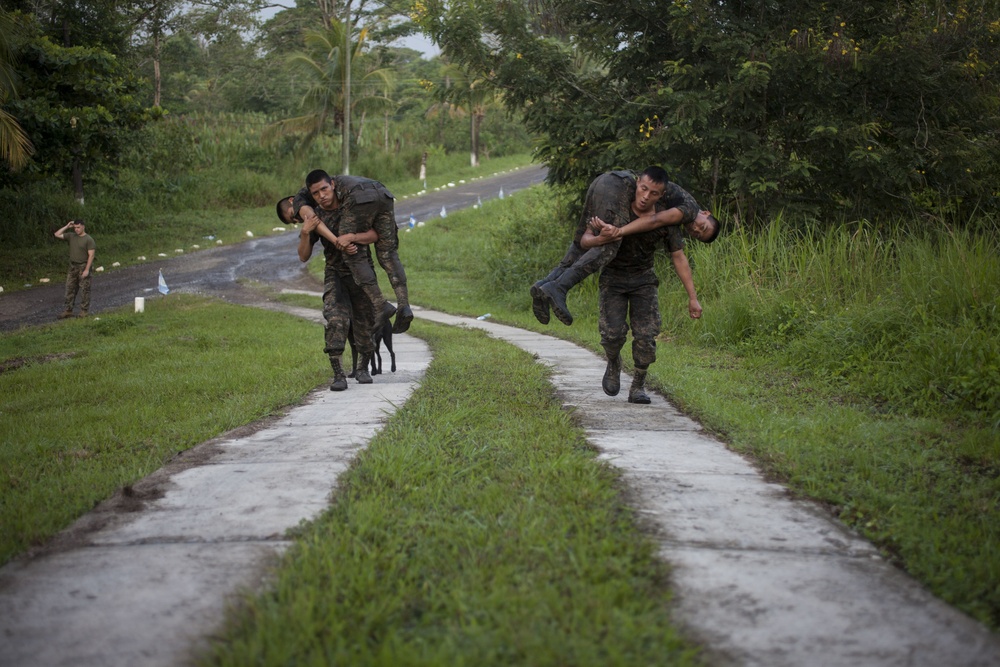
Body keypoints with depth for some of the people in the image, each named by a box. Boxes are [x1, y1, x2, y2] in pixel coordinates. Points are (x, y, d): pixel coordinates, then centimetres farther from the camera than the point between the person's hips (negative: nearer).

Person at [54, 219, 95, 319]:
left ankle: (84, 311, 5)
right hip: (72, 267, 6)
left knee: (84, 290, -1)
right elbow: (57, 234, 12)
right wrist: (67, 226, 3)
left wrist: (87, 269, -19)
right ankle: (68, 311, 11)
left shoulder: (88, 239, -10)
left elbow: (91, 255, -14)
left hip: (83, 267, -6)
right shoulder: (71, 236, 8)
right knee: (70, 289, 7)